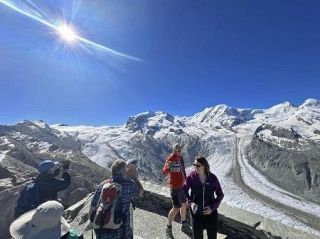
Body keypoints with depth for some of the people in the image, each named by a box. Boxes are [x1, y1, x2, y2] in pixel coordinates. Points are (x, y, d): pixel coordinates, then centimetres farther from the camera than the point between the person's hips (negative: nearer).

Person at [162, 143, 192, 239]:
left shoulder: (180, 158, 4)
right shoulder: (170, 159, -22)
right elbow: (165, 171, -36)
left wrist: (185, 180, 21)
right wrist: (167, 167, -57)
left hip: (182, 185, 9)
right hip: (175, 187, -8)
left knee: (184, 205, 21)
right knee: (176, 208, -2)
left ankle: (184, 226, 42)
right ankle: (168, 229, 23)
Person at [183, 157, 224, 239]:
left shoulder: (213, 178, -13)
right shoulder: (191, 176, -15)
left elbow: (220, 194, -2)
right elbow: (185, 190, -1)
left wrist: (213, 207, -13)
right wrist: (190, 202, -14)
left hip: (211, 211, 1)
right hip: (196, 212, 0)